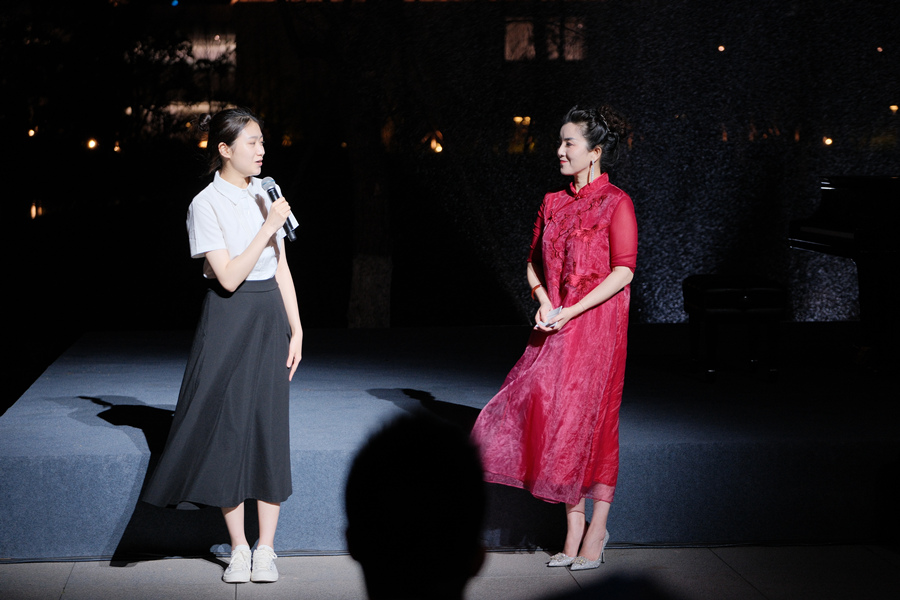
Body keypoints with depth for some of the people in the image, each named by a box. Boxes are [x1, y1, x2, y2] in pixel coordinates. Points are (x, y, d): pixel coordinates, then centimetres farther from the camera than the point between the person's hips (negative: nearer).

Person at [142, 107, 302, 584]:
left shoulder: (265, 197, 8)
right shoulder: (207, 205, -9)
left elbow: (281, 271, 10)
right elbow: (229, 277, -17)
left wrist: (296, 329, 6)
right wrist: (268, 227, -17)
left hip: (270, 319, 5)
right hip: (229, 324, -4)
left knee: (269, 428, 3)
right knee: (230, 429, 1)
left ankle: (265, 549, 9)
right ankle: (238, 548, 13)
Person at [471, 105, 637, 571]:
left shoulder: (615, 203, -6)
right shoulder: (553, 204, 13)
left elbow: (623, 271, -13)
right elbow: (535, 263, 17)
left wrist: (570, 312, -17)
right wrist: (544, 304, -3)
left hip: (596, 326, -6)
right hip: (554, 330, 6)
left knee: (590, 421, -2)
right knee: (555, 417, 2)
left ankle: (596, 532, 9)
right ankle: (573, 531, 12)